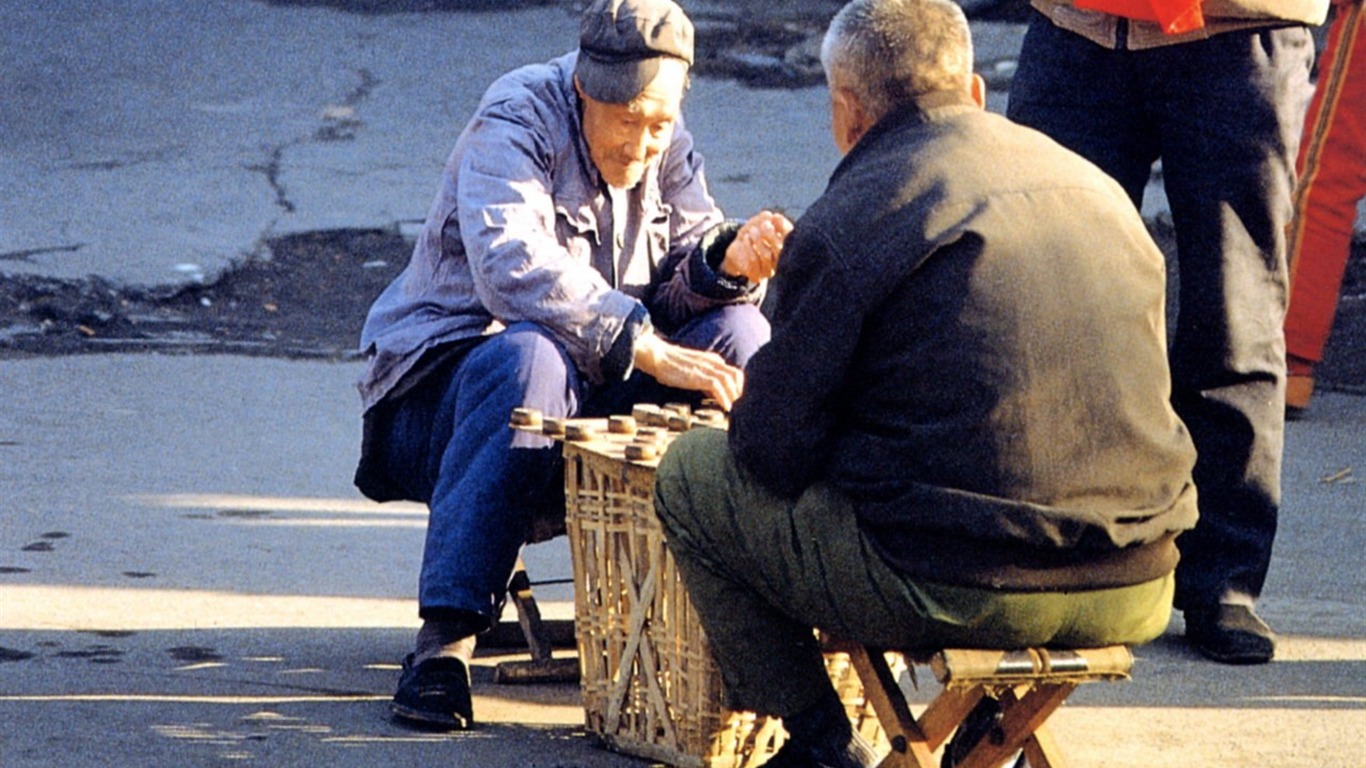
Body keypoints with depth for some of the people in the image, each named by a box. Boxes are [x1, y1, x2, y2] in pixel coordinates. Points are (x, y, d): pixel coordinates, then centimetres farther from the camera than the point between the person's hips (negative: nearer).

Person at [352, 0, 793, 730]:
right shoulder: (516, 122, -16)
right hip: (451, 382, -6)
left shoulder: (668, 146, 6)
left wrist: (731, 260, -26)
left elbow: (681, 278, -1)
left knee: (741, 335, -14)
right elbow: (514, 268, -32)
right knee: (528, 359, -39)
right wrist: (651, 352, -38)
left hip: (594, 397, 6)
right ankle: (446, 635, -41)